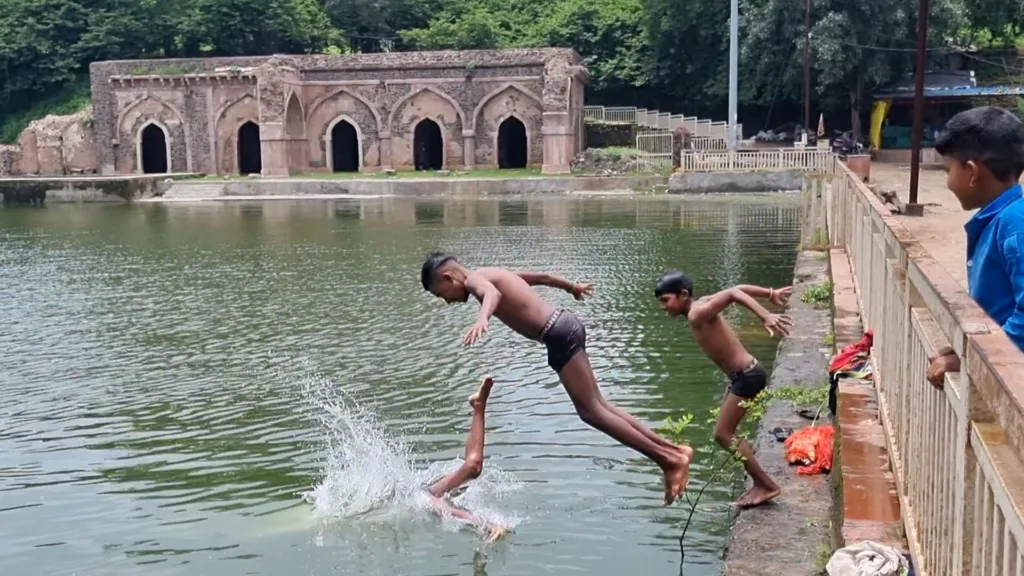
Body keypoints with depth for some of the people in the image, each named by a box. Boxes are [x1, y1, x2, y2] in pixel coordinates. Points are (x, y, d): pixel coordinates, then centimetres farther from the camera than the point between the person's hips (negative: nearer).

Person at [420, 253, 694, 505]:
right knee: (597, 406, 10)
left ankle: (670, 459, -7)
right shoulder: (491, 274, 21)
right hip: (564, 326, 10)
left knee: (591, 412, -7)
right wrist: (572, 287, 50)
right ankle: (672, 451, 9)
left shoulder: (474, 279, -6)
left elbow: (492, 294, -32)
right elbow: (540, 277, 33)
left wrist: (482, 319, -53)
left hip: (559, 335, -10)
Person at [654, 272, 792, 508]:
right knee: (726, 433, 17)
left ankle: (767, 485, 2)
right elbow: (736, 290, 11)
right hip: (741, 375, 10)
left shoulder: (697, 315, -20)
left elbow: (733, 293, -32)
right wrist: (771, 294, 14)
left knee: (722, 434, -4)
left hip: (747, 376, -10)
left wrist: (766, 316, -42)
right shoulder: (701, 304, 8)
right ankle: (760, 483, 22)